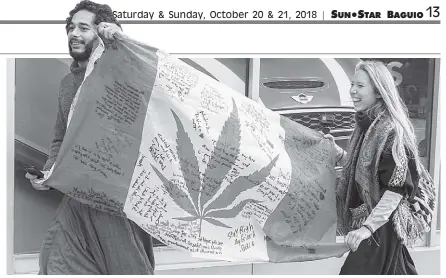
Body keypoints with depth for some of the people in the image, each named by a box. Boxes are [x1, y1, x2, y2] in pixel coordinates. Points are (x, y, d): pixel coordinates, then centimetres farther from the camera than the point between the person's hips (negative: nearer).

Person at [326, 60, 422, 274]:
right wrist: (337, 152, 4)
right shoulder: (366, 125, 8)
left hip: (381, 227, -8)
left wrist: (367, 227, -27)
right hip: (362, 219, 8)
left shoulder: (391, 130, -19)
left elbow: (397, 188, -24)